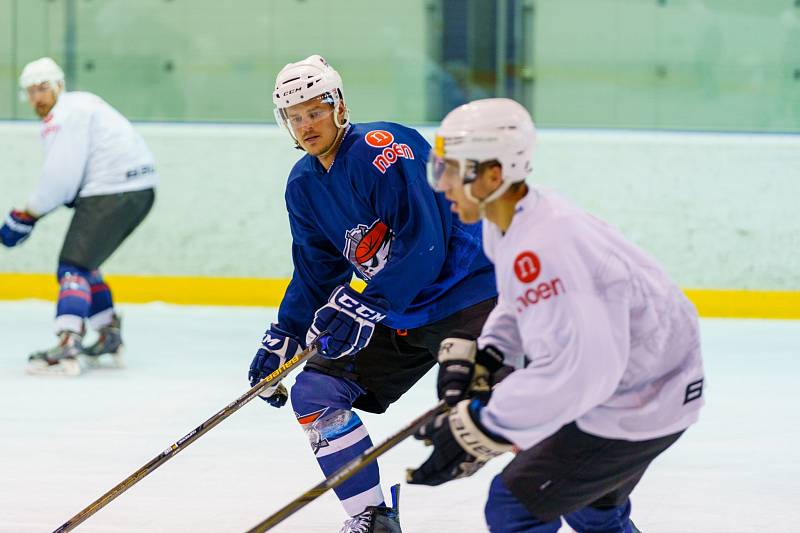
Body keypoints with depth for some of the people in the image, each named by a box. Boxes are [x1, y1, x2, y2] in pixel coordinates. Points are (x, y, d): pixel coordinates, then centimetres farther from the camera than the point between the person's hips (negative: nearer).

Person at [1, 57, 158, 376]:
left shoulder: (64, 115, -10)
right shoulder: (81, 104, 23)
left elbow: (61, 178, -17)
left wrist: (27, 215, -6)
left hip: (113, 192, -10)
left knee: (73, 267, -12)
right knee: (84, 263, 22)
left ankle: (67, 348, -24)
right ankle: (110, 341, 25)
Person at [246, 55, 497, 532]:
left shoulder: (382, 149, -20)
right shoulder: (303, 186, 7)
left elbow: (423, 243, -27)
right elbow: (316, 273, 16)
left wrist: (362, 305, -30)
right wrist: (281, 340, 8)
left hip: (465, 292, -9)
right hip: (394, 315, 9)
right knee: (314, 393, 2)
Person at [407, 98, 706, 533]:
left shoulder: (542, 248, -33)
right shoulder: (507, 225, -1)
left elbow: (573, 371, -38)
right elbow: (521, 304, 19)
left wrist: (475, 430, -36)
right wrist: (477, 355, 3)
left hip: (637, 407, -11)